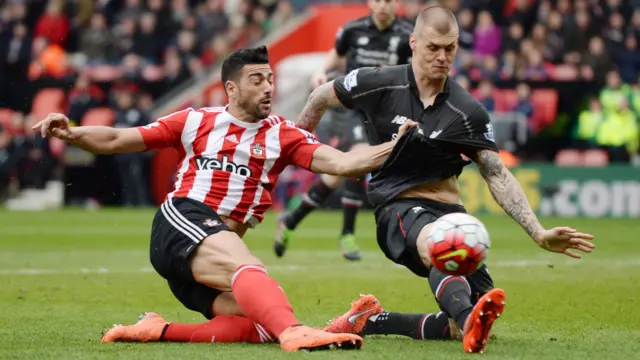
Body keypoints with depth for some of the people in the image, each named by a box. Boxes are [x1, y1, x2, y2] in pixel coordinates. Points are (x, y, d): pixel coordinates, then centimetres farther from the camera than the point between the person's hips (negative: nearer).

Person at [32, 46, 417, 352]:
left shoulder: (282, 135, 15)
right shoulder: (196, 122, 11)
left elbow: (340, 163, 2)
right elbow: (116, 140, 13)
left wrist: (394, 147, -11)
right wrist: (70, 134, -5)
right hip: (182, 220, -5)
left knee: (259, 325, -21)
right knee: (249, 267, -35)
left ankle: (158, 331, -16)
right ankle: (294, 333, -62)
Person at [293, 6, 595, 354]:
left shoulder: (467, 112, -1)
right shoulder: (380, 85, -5)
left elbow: (498, 177, -1)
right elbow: (321, 97, 13)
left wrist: (539, 234, -11)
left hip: (447, 209, 4)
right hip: (398, 207, -4)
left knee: (470, 325, -10)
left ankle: (373, 320, 5)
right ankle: (469, 318, -69)